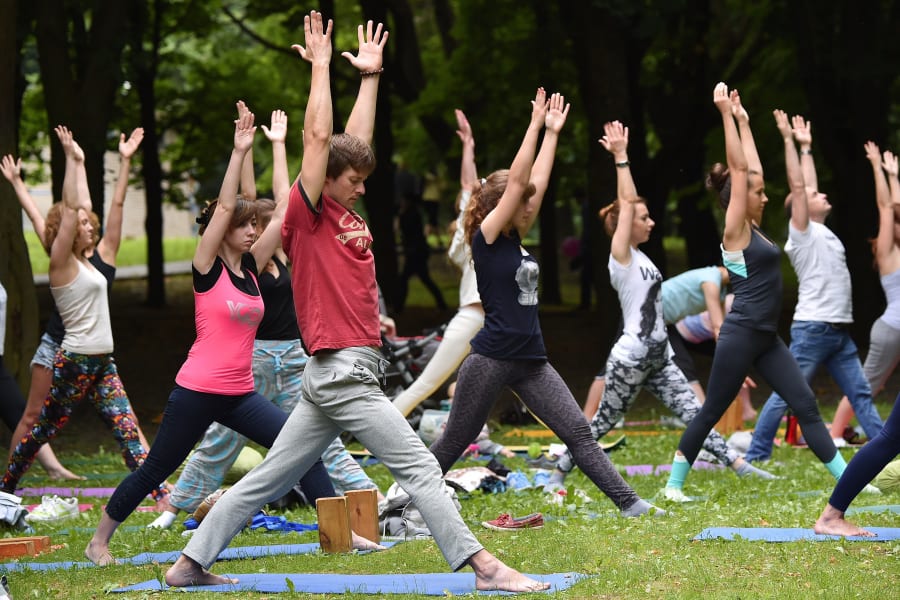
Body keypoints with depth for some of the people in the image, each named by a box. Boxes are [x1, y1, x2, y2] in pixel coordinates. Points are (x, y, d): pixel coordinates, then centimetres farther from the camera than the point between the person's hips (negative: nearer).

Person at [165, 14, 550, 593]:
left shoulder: (346, 213, 15)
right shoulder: (307, 213, -7)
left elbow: (357, 141, 24)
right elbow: (320, 136, -15)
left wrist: (370, 74, 25)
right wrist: (321, 64, -8)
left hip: (336, 378, 9)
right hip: (343, 373, -9)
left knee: (267, 479, 9)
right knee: (419, 467, -9)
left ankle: (190, 565, 11)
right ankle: (484, 567, -10)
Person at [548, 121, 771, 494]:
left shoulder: (639, 257, 13)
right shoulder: (621, 256, -8)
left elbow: (630, 204, 19)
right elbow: (626, 205, -15)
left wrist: (622, 156, 19)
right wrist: (620, 157, -15)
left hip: (658, 357, 8)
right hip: (631, 358, -8)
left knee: (694, 413, 1)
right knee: (603, 422, 2)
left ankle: (737, 465, -5)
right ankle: (558, 473, 13)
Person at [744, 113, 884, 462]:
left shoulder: (822, 233, 17)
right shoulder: (802, 232, -4)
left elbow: (808, 184, 23)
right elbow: (797, 185, -10)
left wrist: (806, 147, 34)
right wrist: (789, 141, -8)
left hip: (840, 331, 8)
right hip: (812, 328, -8)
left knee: (861, 394, 6)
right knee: (786, 395, -5)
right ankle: (756, 455, -1)